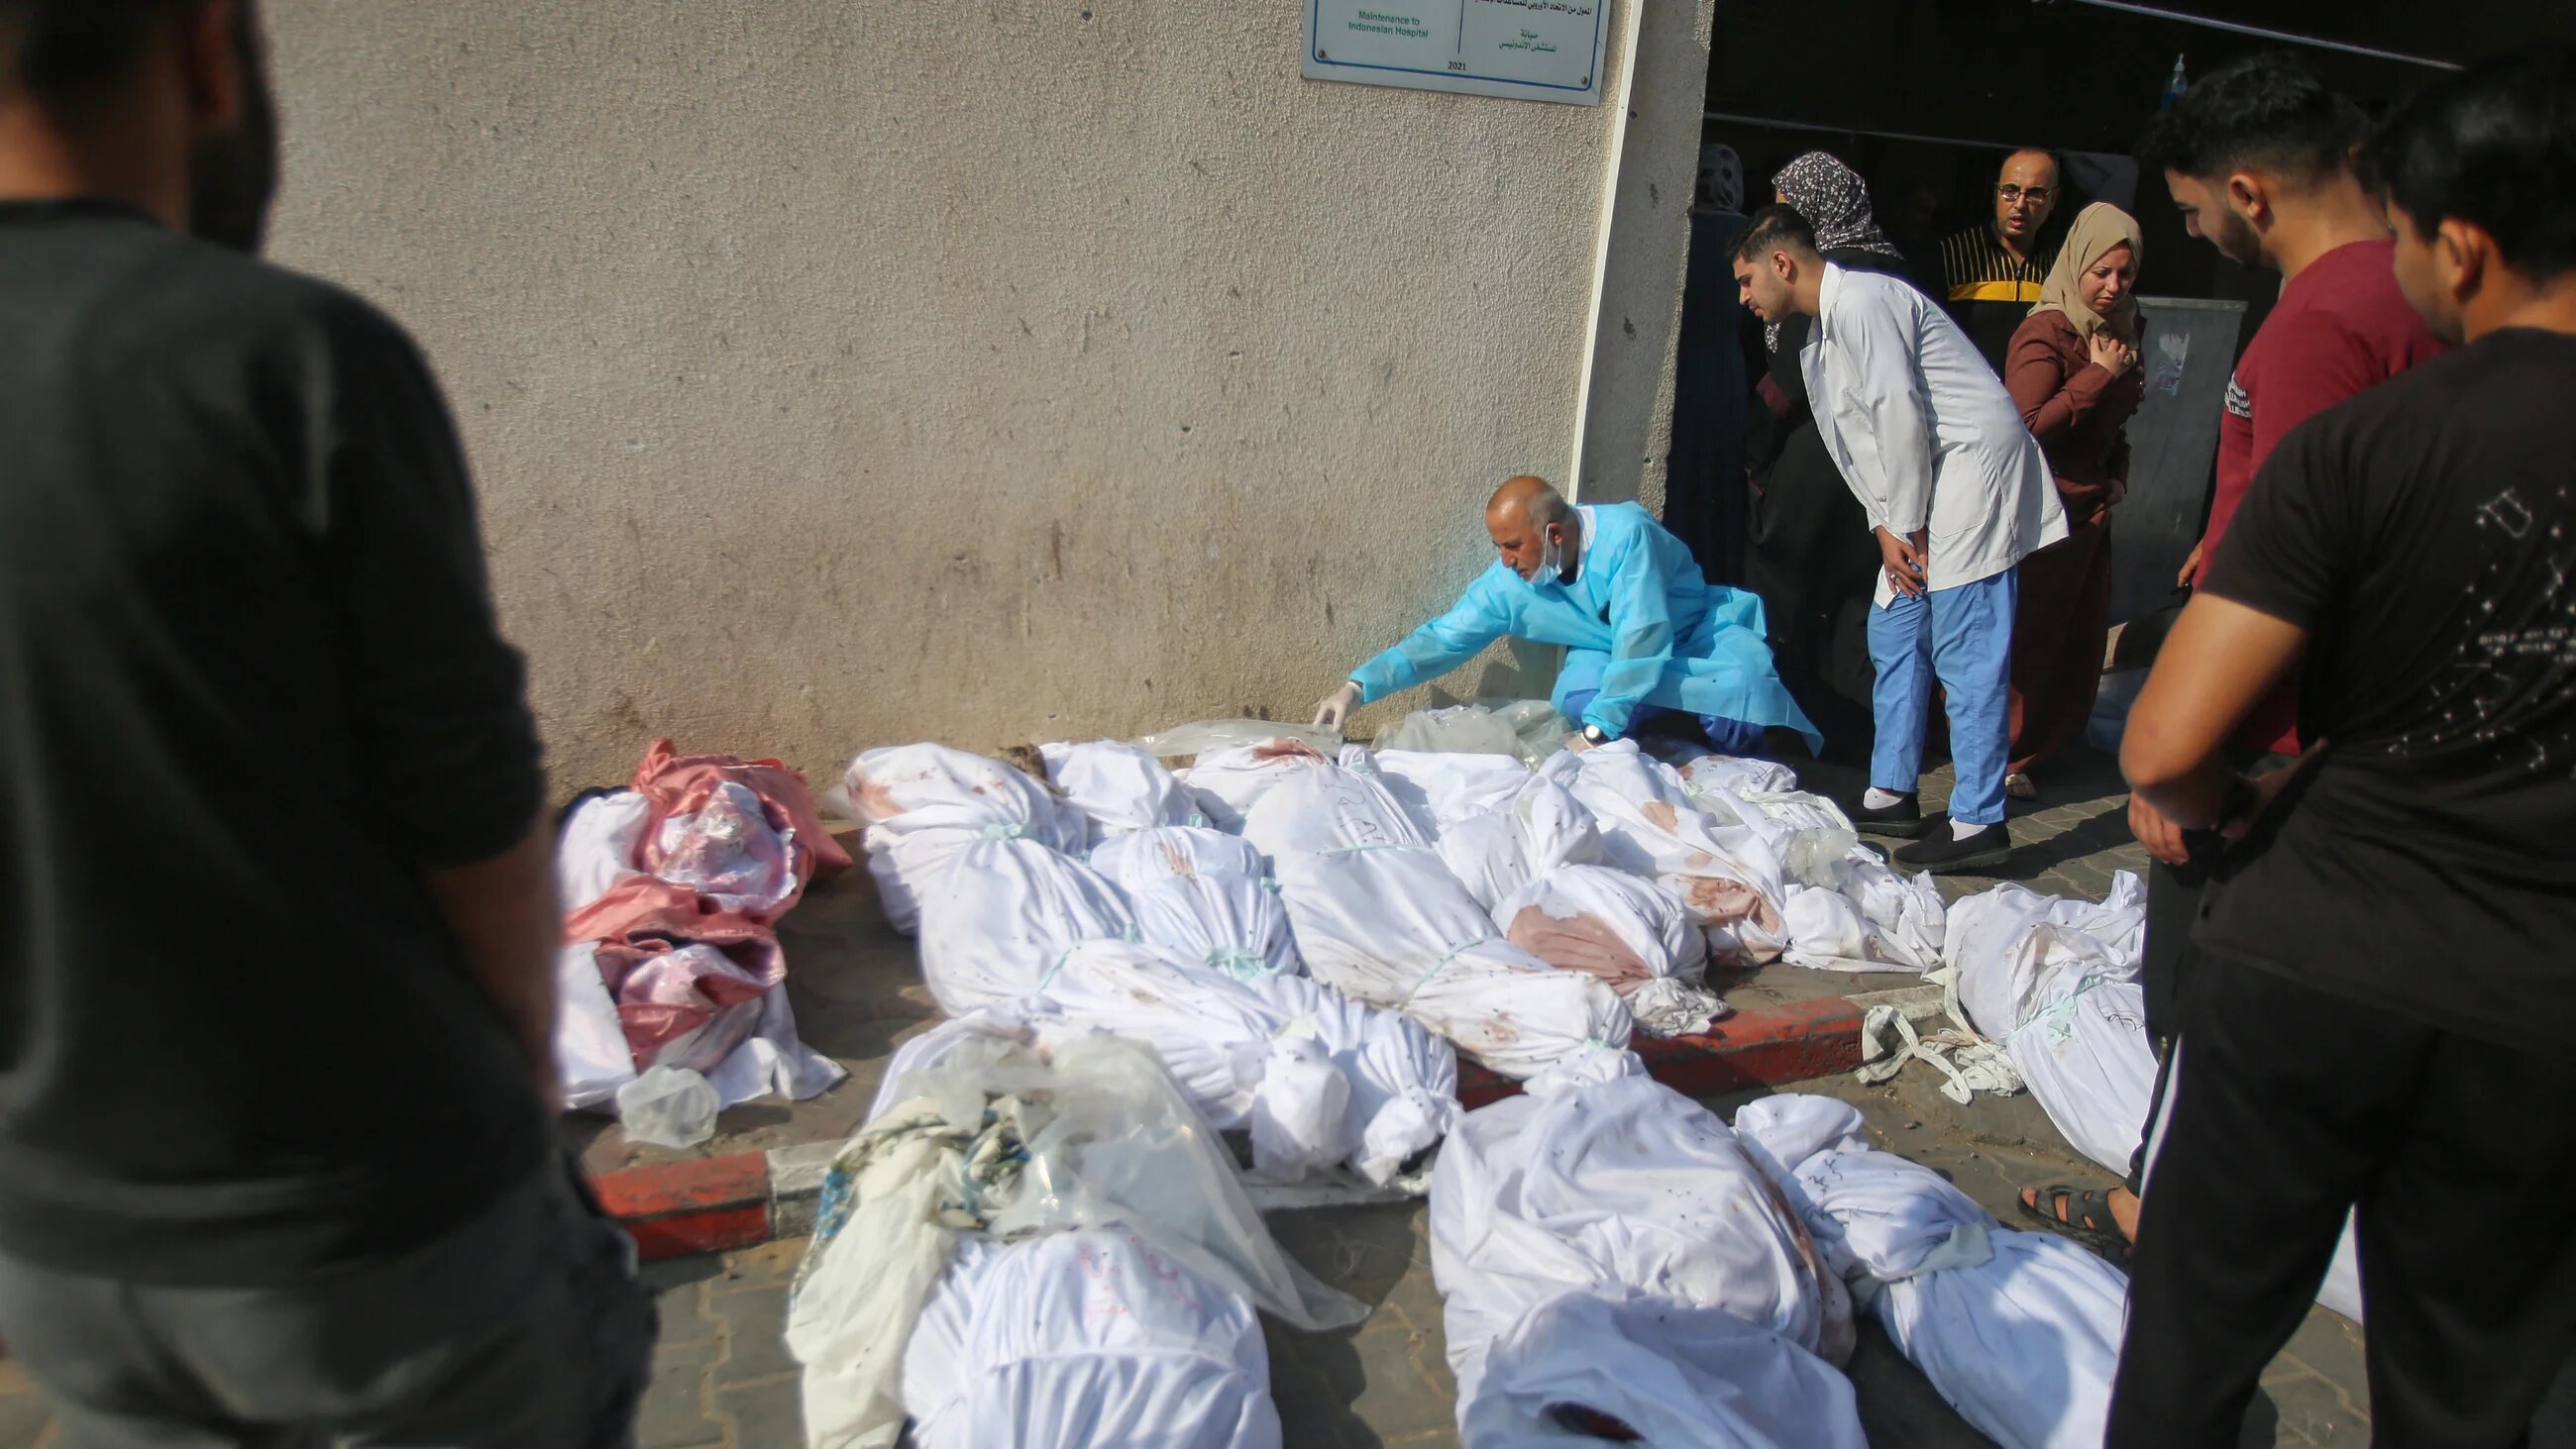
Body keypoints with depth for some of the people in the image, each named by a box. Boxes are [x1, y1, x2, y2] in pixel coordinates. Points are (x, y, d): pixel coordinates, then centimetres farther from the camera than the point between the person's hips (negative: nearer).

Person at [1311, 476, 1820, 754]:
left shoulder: (1624, 532, -31)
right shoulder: (1508, 582, -14)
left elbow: (1643, 636, -35)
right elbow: (1443, 638, -9)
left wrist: (1596, 735, -39)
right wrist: (1358, 687, -19)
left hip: (1701, 630, -3)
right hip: (1612, 651, 3)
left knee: (1741, 683, -36)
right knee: (1575, 698, -32)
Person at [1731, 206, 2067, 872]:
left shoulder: (1861, 302, -14)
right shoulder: (1822, 333, 18)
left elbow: (1900, 417, -18)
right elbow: (1853, 438, 16)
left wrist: (1907, 527, -12)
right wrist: (1885, 527, 5)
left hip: (1973, 465, -11)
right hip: (1923, 496, 11)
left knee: (1965, 655, -11)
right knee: (1895, 636, 13)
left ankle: (1978, 824, -7)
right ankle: (1891, 795, 21)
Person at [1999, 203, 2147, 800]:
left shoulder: (2119, 333, 13)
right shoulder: (2046, 333, -14)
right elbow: (2029, 424, -24)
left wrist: (2117, 476, 13)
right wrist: (2099, 373, -21)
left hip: (2091, 510, 9)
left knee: (2080, 635, 12)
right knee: (2027, 637, -3)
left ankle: (2043, 741, 27)